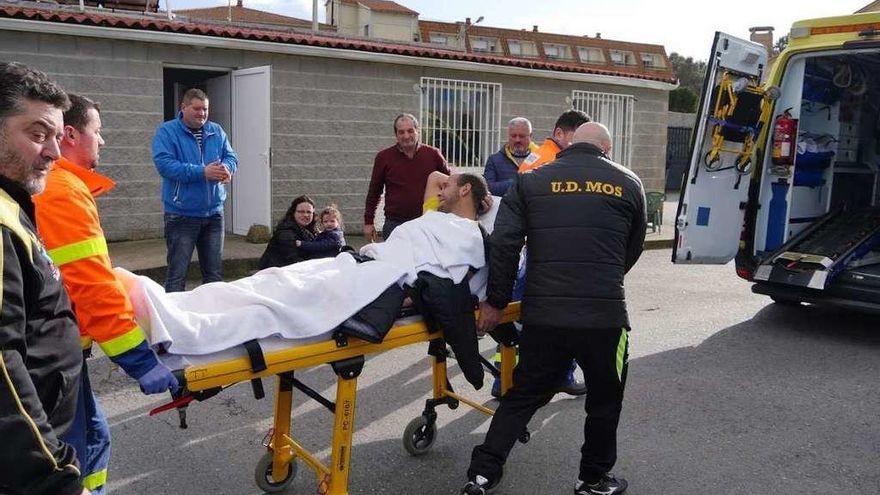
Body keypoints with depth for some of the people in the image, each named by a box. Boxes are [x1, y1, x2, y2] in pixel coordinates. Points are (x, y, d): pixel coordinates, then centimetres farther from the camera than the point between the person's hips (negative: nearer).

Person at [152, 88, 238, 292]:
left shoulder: (216, 131, 9)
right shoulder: (167, 132, -5)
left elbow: (231, 157, 7)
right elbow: (164, 164, -18)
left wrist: (226, 167, -17)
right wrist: (202, 172, -24)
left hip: (213, 213, 5)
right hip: (181, 214, -5)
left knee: (215, 272, 13)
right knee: (177, 274, -1)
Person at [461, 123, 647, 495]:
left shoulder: (531, 181, 6)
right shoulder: (628, 184, 8)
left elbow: (503, 243, -3)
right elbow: (632, 250, 17)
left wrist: (496, 301, 6)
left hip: (542, 314, 1)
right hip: (605, 315, -1)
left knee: (523, 395, 16)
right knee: (605, 400, 20)